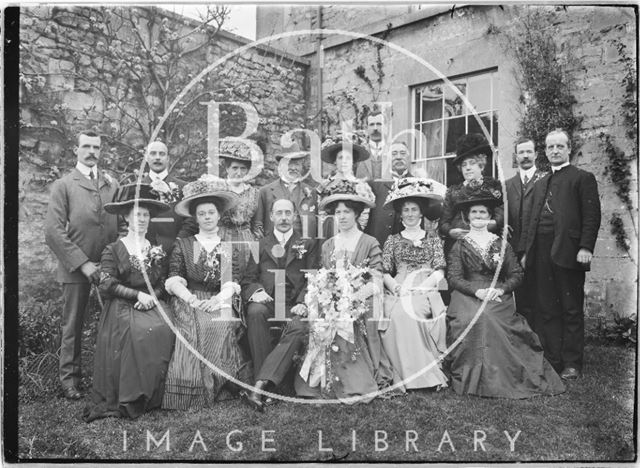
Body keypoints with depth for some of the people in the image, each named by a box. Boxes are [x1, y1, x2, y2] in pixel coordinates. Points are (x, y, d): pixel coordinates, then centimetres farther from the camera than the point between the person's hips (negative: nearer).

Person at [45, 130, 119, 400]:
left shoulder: (112, 184, 14)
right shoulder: (63, 185, 3)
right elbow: (53, 231, -5)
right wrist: (82, 263, -12)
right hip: (76, 268, -2)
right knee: (72, 326, 5)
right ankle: (69, 378, 18)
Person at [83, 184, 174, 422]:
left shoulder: (157, 251, 16)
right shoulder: (113, 250, 6)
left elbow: (164, 284, 11)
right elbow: (107, 285, -4)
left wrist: (152, 297, -10)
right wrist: (138, 294, -13)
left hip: (152, 305, 3)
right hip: (122, 307, -3)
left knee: (163, 330, -28)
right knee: (139, 332, -33)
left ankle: (152, 397, -16)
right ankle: (128, 399, -21)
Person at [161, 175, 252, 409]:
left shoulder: (230, 247, 16)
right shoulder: (183, 245, 15)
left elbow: (233, 283, 4)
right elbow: (174, 280, 2)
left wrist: (219, 299, -16)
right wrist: (191, 299, -17)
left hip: (220, 303, 1)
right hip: (189, 303, -1)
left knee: (221, 328, -31)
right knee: (196, 329, -31)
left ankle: (217, 388, -17)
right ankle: (193, 393, -19)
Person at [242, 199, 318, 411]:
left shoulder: (308, 244, 18)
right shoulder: (259, 244, 19)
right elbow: (248, 279, 11)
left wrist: (302, 302, -12)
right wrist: (256, 291, -13)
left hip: (294, 304, 0)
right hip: (266, 301, 1)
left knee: (299, 327, -33)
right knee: (255, 312, -34)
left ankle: (260, 384, -38)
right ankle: (264, 378, -29)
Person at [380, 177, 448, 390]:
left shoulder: (433, 239, 16)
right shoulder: (392, 240, 18)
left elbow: (439, 271, 4)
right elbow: (385, 272, 9)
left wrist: (417, 287, -12)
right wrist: (395, 287, -13)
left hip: (425, 292, -1)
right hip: (398, 292, 1)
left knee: (414, 311, -33)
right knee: (397, 312, -32)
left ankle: (428, 374, -21)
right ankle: (406, 374, -23)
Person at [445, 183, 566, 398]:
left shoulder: (501, 244, 15)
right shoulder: (460, 245, 11)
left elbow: (516, 274, 9)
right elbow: (453, 277, -1)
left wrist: (500, 289, -11)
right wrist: (477, 290, -16)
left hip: (498, 297, 1)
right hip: (468, 295, 0)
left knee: (488, 317, -31)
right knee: (475, 318, -32)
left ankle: (501, 378, -15)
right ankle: (469, 378, -18)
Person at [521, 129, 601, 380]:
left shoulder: (583, 178, 4)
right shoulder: (540, 185, 22)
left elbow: (592, 216, -5)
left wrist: (586, 247, -15)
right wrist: (526, 251, 12)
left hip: (568, 253, -5)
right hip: (541, 255, 6)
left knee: (572, 310, 3)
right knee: (546, 311, 7)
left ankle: (572, 364, 11)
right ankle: (551, 361, 15)